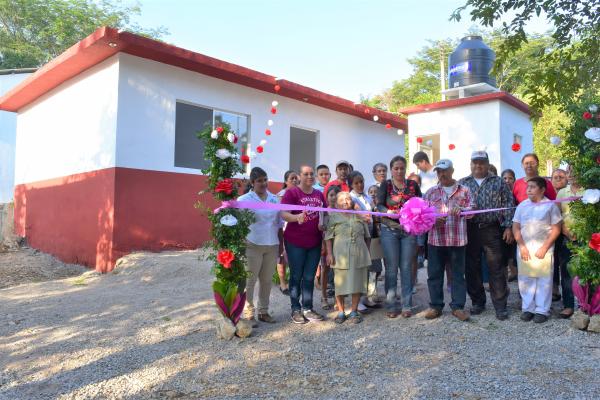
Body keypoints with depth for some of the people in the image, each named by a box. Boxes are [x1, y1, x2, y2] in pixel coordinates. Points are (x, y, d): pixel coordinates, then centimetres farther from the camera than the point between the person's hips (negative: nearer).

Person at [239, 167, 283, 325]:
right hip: (252, 245, -4)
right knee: (250, 280, 0)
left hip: (272, 246, 4)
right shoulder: (244, 199, -4)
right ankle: (249, 314, 10)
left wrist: (281, 243, 13)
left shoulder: (274, 199, 10)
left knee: (267, 280, 11)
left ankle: (263, 311, 23)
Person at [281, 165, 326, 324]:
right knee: (296, 276, 6)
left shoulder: (319, 194, 10)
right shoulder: (291, 192, -8)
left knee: (310, 277, 12)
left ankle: (307, 308, 23)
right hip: (295, 242, -5)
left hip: (315, 242, 5)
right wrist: (296, 217, -39)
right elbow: (283, 213, -19)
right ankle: (296, 309, 16)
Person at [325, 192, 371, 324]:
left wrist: (367, 252, 11)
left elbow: (367, 236, 16)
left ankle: (354, 311, 17)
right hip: (341, 255, -2)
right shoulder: (334, 217, 5)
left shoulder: (359, 216, 12)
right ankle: (341, 312, 15)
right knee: (340, 282, 2)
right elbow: (329, 237, 1)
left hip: (359, 255, 2)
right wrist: (329, 253, -7)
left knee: (357, 282, 5)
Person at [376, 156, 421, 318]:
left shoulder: (412, 184, 9)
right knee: (391, 268, 0)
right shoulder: (386, 185, 3)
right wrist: (389, 212, -28)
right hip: (390, 230, -2)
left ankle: (407, 306, 11)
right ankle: (391, 306, 8)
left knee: (406, 267, 4)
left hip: (409, 230, 2)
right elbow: (379, 205, -8)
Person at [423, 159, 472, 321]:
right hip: (436, 239, 1)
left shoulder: (464, 190, 8)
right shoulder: (431, 192, 10)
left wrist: (460, 209, -17)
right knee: (434, 273, 5)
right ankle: (435, 306, 17)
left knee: (458, 273, 6)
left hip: (458, 239, -1)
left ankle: (458, 306, 17)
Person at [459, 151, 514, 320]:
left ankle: (500, 305, 7)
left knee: (496, 269, -1)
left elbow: (508, 205, 4)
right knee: (471, 268, 7)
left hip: (492, 230, -1)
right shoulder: (462, 183, 11)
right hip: (469, 230, 2)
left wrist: (508, 227, -3)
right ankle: (477, 302, 21)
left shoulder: (498, 182, 8)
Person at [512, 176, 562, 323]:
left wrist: (544, 248, -10)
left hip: (543, 249, -3)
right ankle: (528, 308, 16)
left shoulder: (550, 205, -1)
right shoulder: (522, 205, 7)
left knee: (543, 280, 1)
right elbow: (516, 227, 6)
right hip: (524, 249, 3)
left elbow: (556, 229, -3)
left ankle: (542, 310, 11)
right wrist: (522, 246, -4)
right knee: (525, 279, 5)